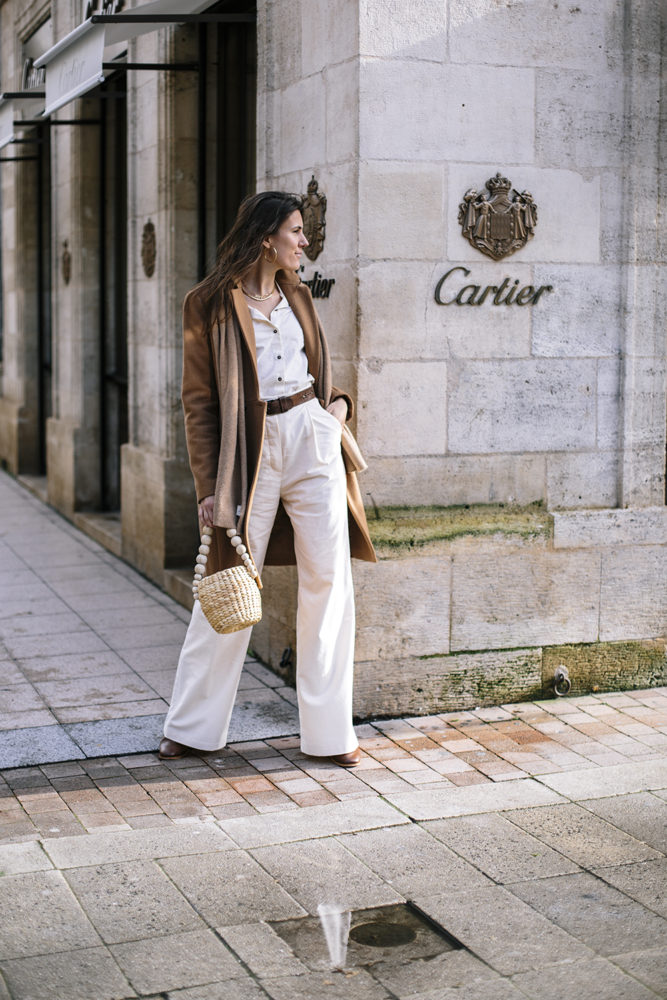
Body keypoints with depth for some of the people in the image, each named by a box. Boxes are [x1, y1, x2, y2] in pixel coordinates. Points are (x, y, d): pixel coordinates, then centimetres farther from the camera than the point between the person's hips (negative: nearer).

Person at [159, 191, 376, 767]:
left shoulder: (297, 295, 12)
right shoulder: (211, 303, -4)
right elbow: (199, 401, -5)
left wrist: (338, 400, 4)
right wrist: (210, 487, -10)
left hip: (312, 440, 5)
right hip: (250, 449, -4)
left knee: (328, 582, 2)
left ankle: (329, 730, 12)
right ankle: (193, 727, 19)